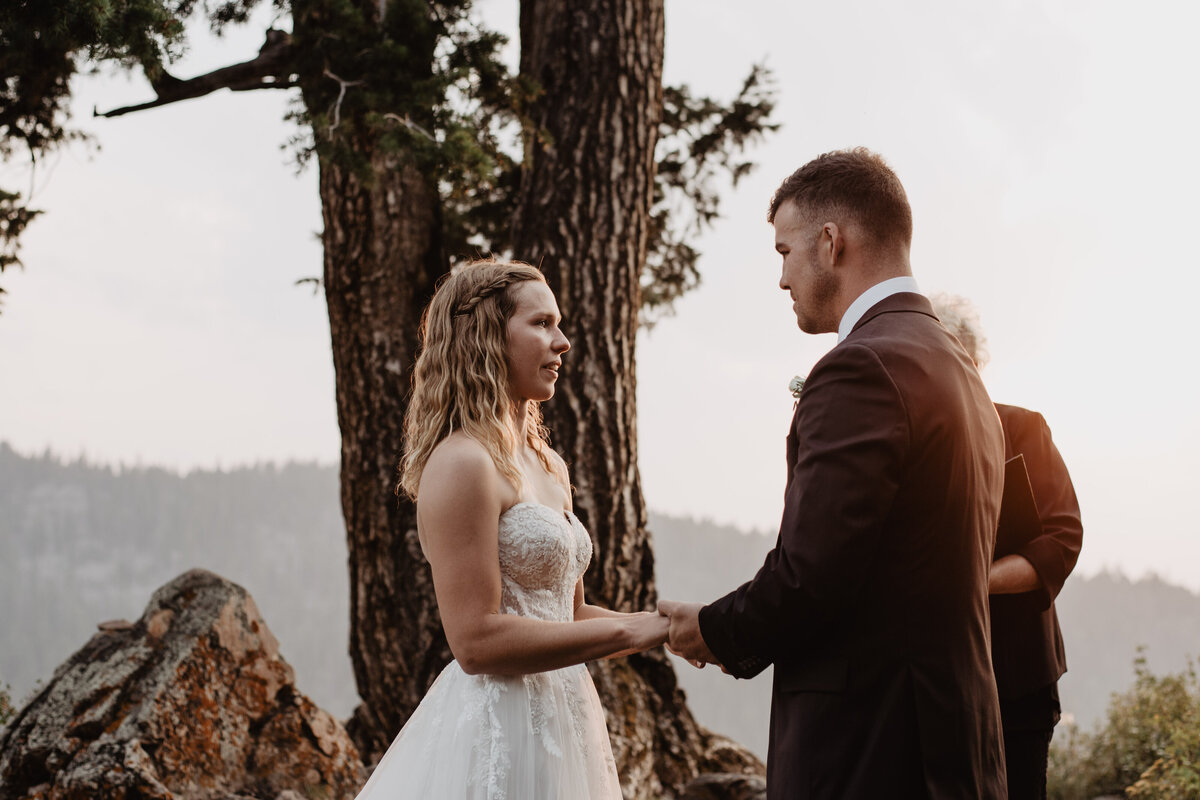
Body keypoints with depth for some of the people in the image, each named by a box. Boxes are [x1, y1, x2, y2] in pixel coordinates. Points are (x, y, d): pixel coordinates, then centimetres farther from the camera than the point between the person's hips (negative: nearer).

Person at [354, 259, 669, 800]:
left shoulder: (548, 467, 13)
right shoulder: (462, 462, -15)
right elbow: (477, 641, -20)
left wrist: (666, 627, 3)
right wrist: (628, 631, -17)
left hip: (558, 725, 9)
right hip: (497, 732, -9)